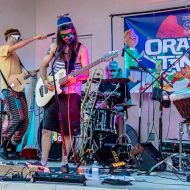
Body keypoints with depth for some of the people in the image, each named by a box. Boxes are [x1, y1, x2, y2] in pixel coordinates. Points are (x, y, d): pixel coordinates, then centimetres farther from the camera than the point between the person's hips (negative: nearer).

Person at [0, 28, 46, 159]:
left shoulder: (15, 55, 26)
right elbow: (17, 46, -19)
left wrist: (30, 74, 11)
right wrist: (34, 38, -19)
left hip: (19, 90, 9)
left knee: (24, 121, 2)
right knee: (17, 118, -21)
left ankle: (11, 148, 10)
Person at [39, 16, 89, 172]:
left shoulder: (81, 49, 0)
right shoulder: (55, 46, 9)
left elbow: (85, 73, -5)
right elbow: (43, 65, 14)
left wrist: (75, 78, -25)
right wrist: (45, 80, -4)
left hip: (72, 93, -3)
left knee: (68, 130, 0)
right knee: (47, 128, -2)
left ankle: (64, 163, 8)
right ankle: (43, 162, 3)